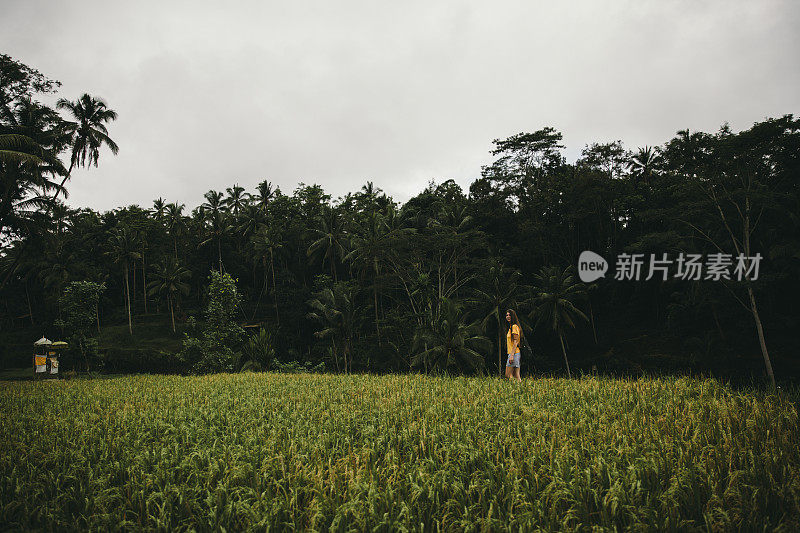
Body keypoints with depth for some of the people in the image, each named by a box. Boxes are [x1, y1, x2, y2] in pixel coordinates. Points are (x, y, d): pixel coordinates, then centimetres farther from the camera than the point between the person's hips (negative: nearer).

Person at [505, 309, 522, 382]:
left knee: (508, 375, -10)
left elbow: (515, 342, -16)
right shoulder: (510, 327, 20)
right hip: (512, 353, 10)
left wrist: (512, 355, -22)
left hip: (515, 353, -10)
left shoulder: (514, 326, -9)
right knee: (516, 376, 5)